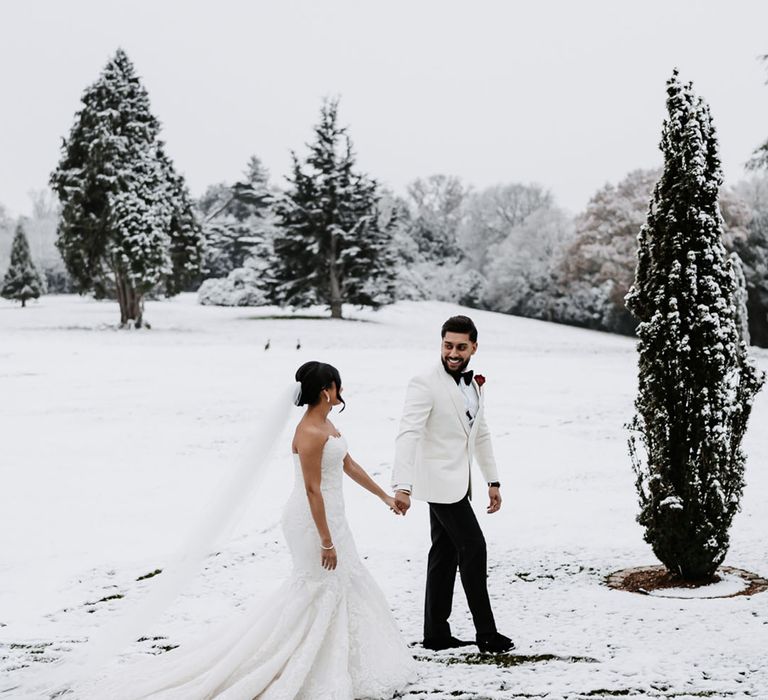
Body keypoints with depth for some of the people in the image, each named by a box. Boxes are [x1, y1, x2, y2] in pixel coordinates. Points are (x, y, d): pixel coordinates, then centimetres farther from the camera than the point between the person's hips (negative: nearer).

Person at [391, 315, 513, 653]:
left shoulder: (473, 384, 10)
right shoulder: (425, 384, -16)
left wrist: (492, 481, 17)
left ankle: (436, 633, 18)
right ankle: (486, 632, 1)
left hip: (458, 481, 8)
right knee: (473, 548, -7)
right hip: (440, 481, -8)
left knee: (445, 553, 11)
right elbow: (408, 435, -26)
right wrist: (403, 486, -36)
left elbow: (481, 434, 19)